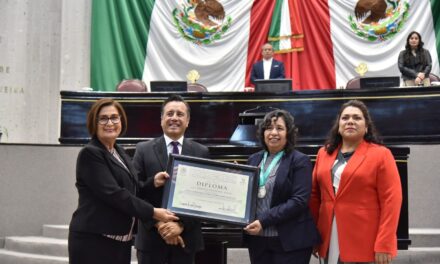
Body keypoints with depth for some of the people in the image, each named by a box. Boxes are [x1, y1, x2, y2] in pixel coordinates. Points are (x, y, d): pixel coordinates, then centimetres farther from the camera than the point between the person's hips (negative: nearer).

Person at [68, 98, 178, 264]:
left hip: (120, 240, 8)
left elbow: (131, 188, 16)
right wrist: (153, 212, -18)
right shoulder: (90, 154, -11)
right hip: (93, 241, -8)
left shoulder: (119, 152, 15)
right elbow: (113, 194, -19)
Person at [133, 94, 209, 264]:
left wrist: (181, 225, -12)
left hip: (185, 236, 1)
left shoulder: (201, 152, 4)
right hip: (151, 236, -1)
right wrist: (158, 223, -13)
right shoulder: (144, 150, 1)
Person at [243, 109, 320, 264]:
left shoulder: (300, 161, -5)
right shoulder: (254, 159, 12)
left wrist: (264, 220, -20)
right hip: (258, 239, 5)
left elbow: (299, 201, -15)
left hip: (290, 241, -5)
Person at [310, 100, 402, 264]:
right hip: (330, 243, 5)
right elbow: (315, 195, 13)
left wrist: (384, 245, -15)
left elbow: (391, 201, -9)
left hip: (365, 246, -4)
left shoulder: (381, 155, -4)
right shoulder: (324, 153, 11)